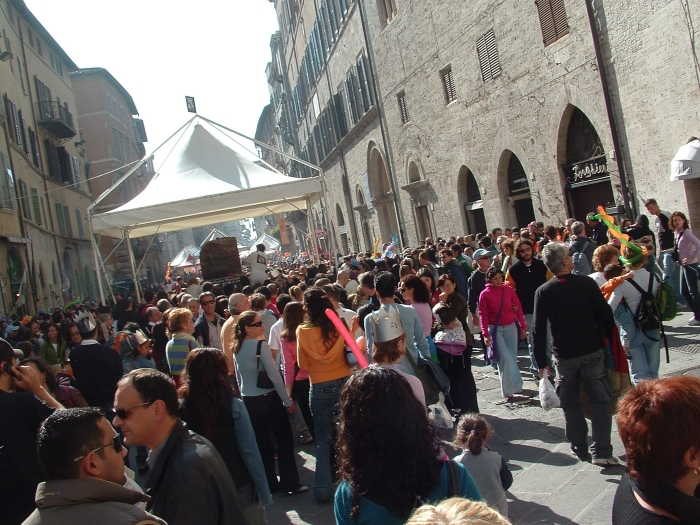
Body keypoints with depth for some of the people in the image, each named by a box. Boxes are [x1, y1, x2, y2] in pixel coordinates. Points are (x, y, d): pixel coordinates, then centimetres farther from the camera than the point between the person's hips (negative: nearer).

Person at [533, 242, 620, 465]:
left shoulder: (543, 292, -6)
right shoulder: (586, 283, -9)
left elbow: (539, 330, -5)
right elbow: (606, 315, -6)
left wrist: (541, 361, 2)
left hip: (564, 356, 1)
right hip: (592, 352, -1)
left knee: (571, 404, 14)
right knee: (600, 401, 7)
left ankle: (580, 450, 20)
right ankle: (602, 451, 2)